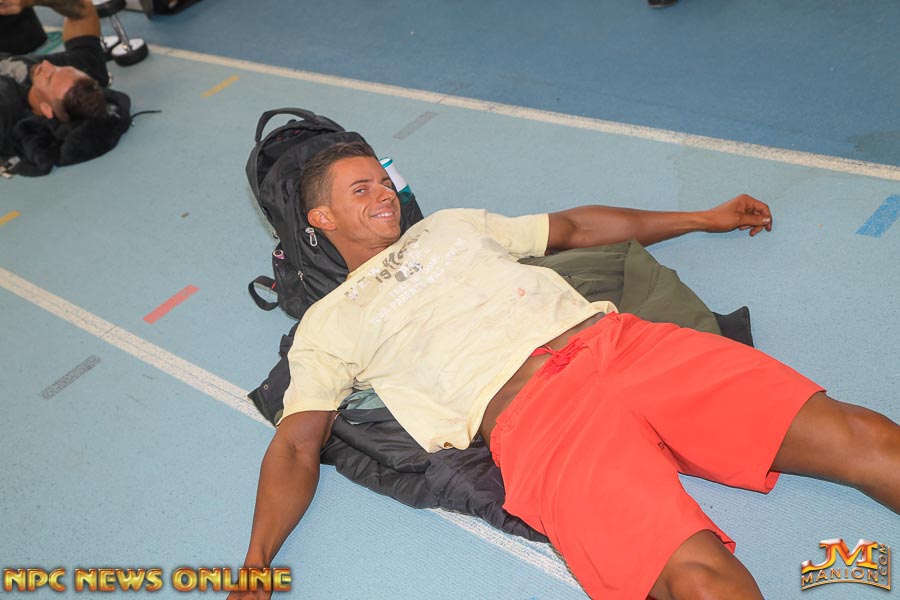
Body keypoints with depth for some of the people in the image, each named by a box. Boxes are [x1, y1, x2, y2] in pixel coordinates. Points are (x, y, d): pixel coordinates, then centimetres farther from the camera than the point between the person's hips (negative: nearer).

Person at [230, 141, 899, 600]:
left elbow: (572, 227, 36)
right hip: (533, 414, -4)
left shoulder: (452, 223, 29)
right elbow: (296, 446, 9)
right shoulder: (329, 321, 16)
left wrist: (706, 218, 40)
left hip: (620, 340, 5)